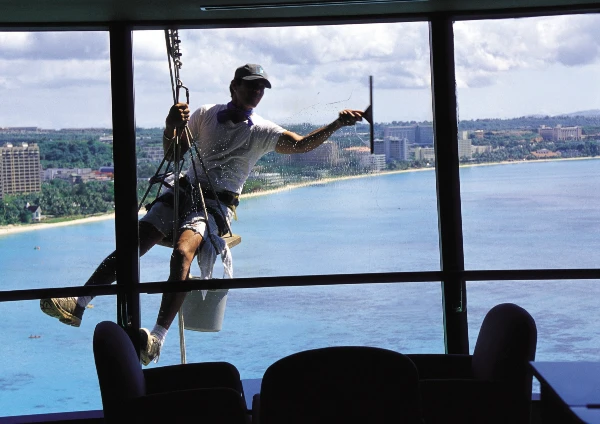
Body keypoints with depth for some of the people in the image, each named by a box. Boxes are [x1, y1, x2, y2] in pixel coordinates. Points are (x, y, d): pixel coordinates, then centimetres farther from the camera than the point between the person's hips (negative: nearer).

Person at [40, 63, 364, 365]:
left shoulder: (262, 132, 4)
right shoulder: (206, 114, 12)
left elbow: (302, 144, -8)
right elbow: (173, 154, 14)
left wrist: (337, 124, -22)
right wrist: (171, 128, -7)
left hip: (217, 204, -4)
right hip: (185, 191, 4)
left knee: (182, 252, -32)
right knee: (133, 243, -16)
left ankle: (157, 338, -44)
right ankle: (78, 305, -15)